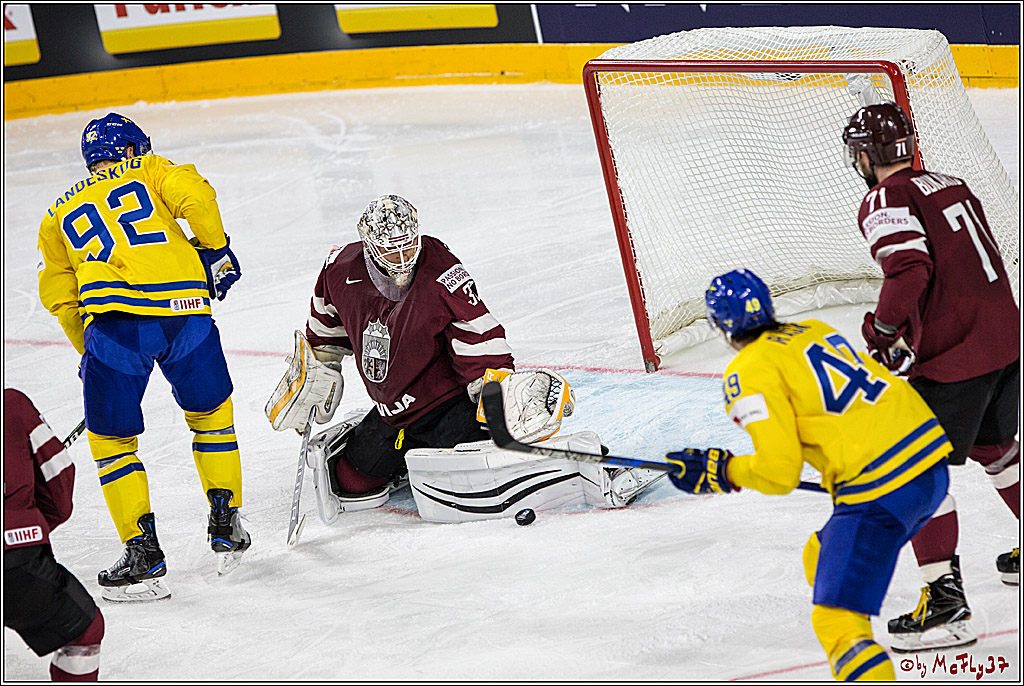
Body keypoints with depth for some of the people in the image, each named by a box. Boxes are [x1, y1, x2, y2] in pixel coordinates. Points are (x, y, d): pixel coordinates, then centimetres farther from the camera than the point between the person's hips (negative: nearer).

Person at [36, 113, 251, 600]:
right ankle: (226, 526, 26)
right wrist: (215, 250, 11)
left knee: (111, 438, 12)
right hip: (186, 309, 0)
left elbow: (59, 296, 26)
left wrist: (89, 350, 35)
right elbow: (194, 196, -1)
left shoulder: (59, 213, 27)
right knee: (211, 413, 23)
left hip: (114, 320, 0)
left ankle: (142, 552, 3)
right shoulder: (149, 172, 21)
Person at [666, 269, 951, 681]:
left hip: (879, 494, -9)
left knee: (836, 621, -8)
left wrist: (718, 473, 5)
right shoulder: (813, 330, 17)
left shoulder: (748, 373, -5)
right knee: (821, 559, 26)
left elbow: (779, 472, -10)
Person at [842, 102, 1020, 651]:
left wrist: (883, 328, -13)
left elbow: (910, 266, -24)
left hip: (956, 357, -9)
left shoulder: (886, 200, -9)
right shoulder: (949, 184, 17)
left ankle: (946, 602, -9)